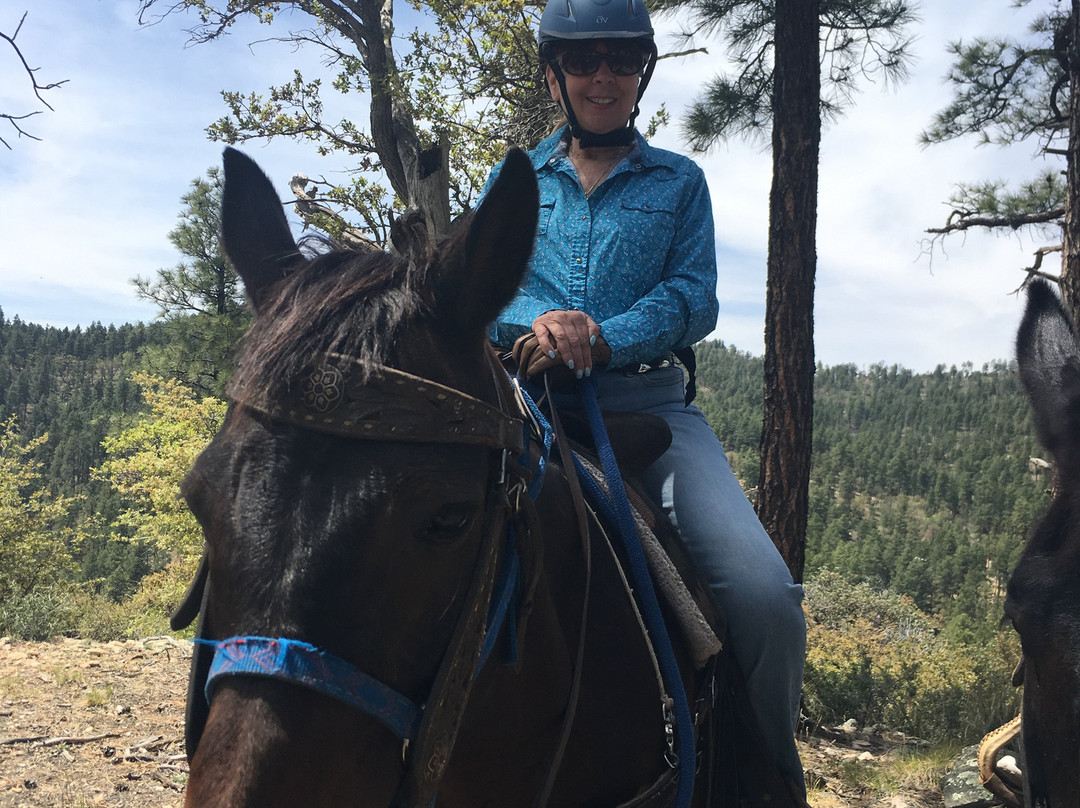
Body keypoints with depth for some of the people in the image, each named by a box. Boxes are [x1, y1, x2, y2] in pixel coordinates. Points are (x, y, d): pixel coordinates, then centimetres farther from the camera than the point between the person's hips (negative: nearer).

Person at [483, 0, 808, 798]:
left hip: (653, 407, 0)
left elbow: (695, 300, 4)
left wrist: (604, 339, -15)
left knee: (766, 595, -21)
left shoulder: (679, 182, 17)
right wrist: (535, 319, -17)